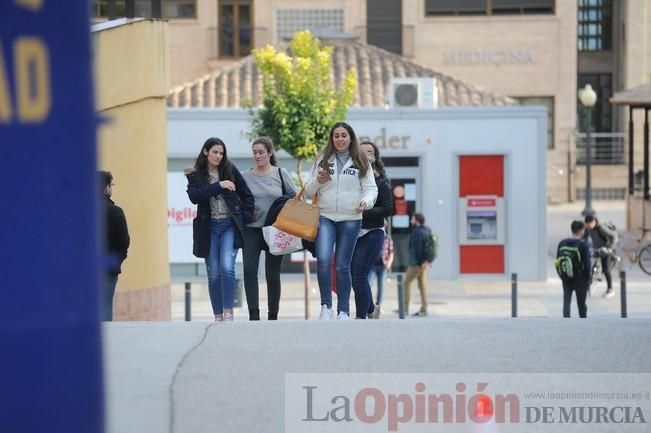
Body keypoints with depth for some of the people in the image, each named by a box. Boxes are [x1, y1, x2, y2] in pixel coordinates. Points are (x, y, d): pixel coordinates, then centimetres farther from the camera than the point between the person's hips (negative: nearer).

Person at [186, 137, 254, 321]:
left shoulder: (230, 170, 5)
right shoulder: (195, 175, 3)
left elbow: (247, 195, 10)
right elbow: (194, 196, -15)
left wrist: (245, 218, 0)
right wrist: (218, 186, -20)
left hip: (230, 225, -1)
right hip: (209, 227, 1)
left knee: (227, 267, -17)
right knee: (214, 274, 3)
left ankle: (228, 313, -16)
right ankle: (218, 315, 9)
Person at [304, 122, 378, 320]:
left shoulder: (361, 162, 5)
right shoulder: (322, 160, 9)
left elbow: (371, 188, 3)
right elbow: (309, 191, 14)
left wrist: (366, 201, -18)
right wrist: (317, 181, -8)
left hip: (350, 219, -1)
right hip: (325, 217, 1)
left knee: (342, 266, 2)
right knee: (323, 260, -18)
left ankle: (343, 311, 12)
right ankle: (326, 306, -6)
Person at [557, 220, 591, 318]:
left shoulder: (562, 244, 3)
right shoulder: (582, 245, -13)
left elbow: (557, 262, 8)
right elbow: (587, 264, -12)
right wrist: (588, 280, -3)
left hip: (566, 279, 4)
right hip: (579, 280, -4)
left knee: (566, 302, 3)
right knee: (581, 304, 10)